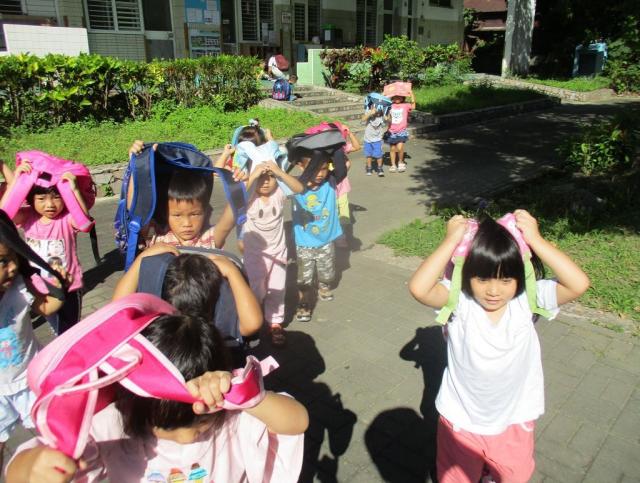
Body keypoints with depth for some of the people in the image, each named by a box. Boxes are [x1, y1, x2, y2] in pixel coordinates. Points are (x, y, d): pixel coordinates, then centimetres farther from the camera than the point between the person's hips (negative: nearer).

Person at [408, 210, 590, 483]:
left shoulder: (527, 299, -17)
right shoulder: (458, 301, -22)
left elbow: (579, 285, -29)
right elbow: (418, 288, -39)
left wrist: (535, 240, -30)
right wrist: (452, 241, -34)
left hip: (514, 422, 1)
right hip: (461, 422, -1)